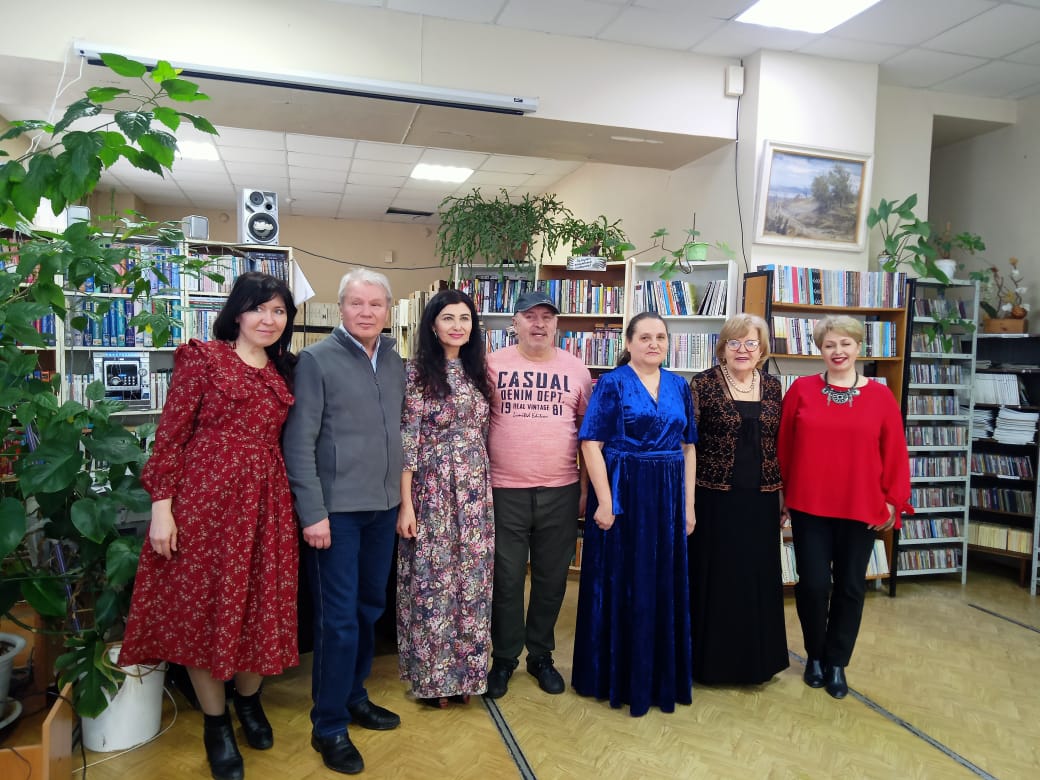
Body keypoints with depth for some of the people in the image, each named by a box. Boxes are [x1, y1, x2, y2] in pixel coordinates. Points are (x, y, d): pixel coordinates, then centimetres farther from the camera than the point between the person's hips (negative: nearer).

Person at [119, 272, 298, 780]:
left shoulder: (282, 371, 11)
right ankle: (215, 722, 25)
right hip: (205, 496, -4)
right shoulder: (202, 358, -4)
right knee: (201, 605, 6)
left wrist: (300, 509, 11)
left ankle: (248, 699, 36)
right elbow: (170, 435, -7)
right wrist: (161, 505, -12)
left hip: (264, 501, 5)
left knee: (259, 603, 11)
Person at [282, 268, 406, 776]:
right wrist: (312, 513, -15)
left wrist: (402, 495, 10)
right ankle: (329, 727, 17)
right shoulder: (316, 360, -8)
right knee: (339, 617, 1)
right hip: (337, 508, -6)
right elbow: (298, 443, -11)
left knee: (370, 608, 17)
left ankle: (354, 696, 36)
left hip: (384, 506, 6)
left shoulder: (394, 360, 8)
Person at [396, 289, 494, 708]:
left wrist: (486, 488, 12)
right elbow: (407, 441, -10)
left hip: (475, 491, 5)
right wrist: (406, 503, -13)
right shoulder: (416, 373, -7)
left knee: (472, 580, 10)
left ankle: (466, 670, 27)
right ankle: (432, 674, 22)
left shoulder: (477, 372, 10)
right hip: (432, 490, -5)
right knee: (432, 581, 4)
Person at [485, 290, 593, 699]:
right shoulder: (493, 364, 0)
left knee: (551, 579, 12)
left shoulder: (575, 368, 5)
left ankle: (541, 656, 30)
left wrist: (586, 486, 7)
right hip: (504, 491, -1)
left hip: (560, 492, 2)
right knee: (506, 579, 8)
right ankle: (504, 658, 26)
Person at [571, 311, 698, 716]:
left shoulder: (679, 387, 9)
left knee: (665, 587, 12)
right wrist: (605, 502, -17)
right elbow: (591, 444, -11)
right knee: (618, 585, 6)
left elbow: (688, 447, 11)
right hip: (622, 494, -4)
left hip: (667, 498, 5)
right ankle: (615, 676, 23)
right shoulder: (612, 384, -5)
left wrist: (688, 503, 5)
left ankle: (661, 676, 29)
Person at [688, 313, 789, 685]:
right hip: (714, 497, -4)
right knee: (713, 577, 6)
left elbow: (779, 442, 12)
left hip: (760, 500, 4)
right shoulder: (704, 383, -6)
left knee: (758, 577, 12)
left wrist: (782, 491, 11)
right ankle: (710, 659, 23)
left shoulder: (772, 386, 6)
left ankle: (755, 659, 30)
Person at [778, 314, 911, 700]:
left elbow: (895, 453, 2)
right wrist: (782, 491, 5)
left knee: (850, 587, 10)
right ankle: (814, 656, 26)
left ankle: (837, 662, 28)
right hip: (809, 506, -1)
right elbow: (784, 446, 3)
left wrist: (894, 500, 0)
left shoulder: (881, 396, -1)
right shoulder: (801, 390, -2)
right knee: (813, 584, 2)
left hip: (862, 509, 1)